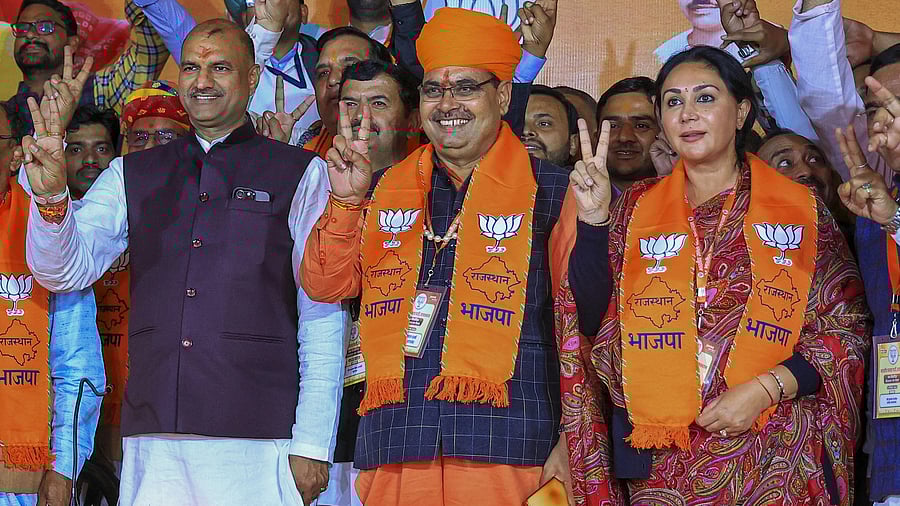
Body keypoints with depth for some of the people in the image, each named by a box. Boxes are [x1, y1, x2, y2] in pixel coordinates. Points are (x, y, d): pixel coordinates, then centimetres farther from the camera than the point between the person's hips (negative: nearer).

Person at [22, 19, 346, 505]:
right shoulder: (132, 174, 16)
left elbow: (322, 321, 2)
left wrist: (312, 445, -5)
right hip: (152, 442, 3)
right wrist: (51, 196, -15)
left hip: (258, 446, -3)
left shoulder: (301, 175, 5)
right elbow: (66, 269, 5)